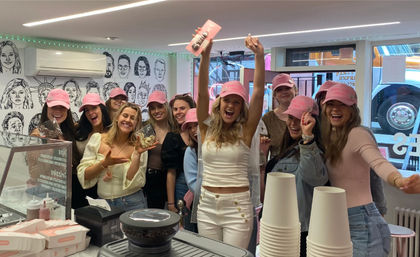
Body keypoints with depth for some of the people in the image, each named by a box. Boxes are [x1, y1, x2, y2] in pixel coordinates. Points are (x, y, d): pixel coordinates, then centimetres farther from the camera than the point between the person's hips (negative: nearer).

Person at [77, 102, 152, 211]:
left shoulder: (137, 146, -4)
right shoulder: (97, 138, -1)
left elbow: (133, 182, -12)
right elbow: (83, 175, -3)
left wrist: (137, 154, -20)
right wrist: (104, 163, -18)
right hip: (103, 203, 1)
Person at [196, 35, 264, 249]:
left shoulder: (245, 130, -2)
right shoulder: (208, 127, 2)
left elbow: (258, 93, -14)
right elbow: (202, 93, -10)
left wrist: (259, 56, -25)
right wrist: (205, 55, -22)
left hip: (237, 207, -2)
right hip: (207, 205, 3)